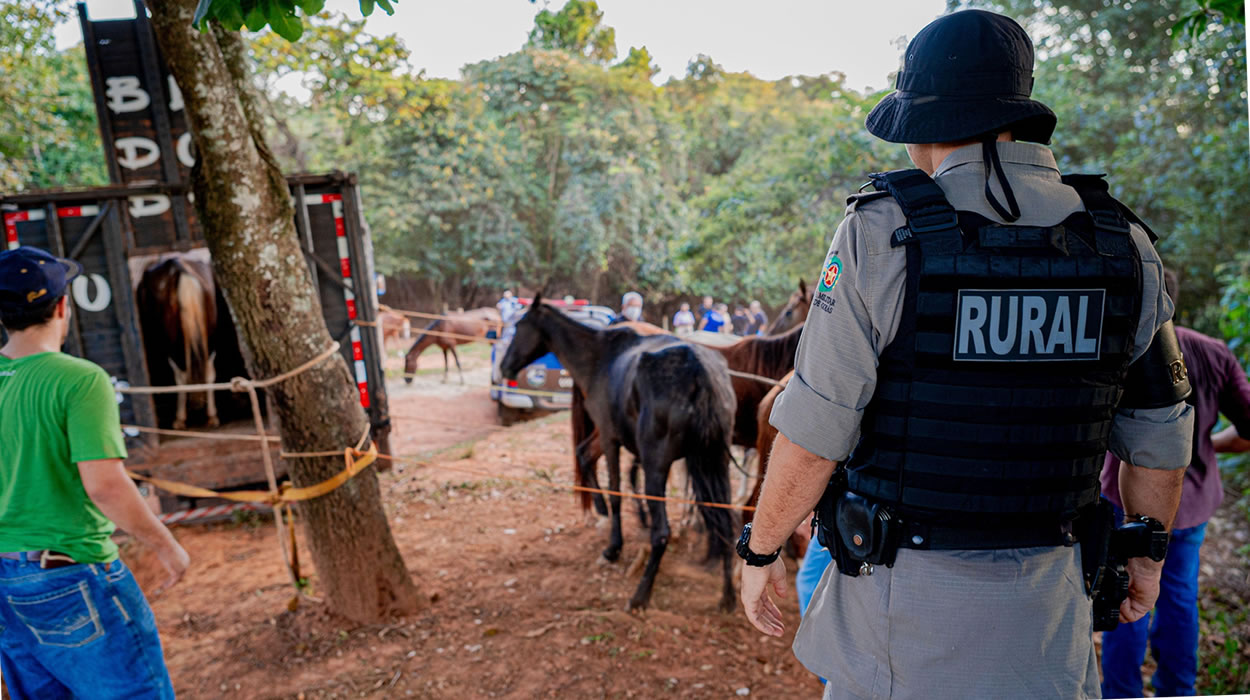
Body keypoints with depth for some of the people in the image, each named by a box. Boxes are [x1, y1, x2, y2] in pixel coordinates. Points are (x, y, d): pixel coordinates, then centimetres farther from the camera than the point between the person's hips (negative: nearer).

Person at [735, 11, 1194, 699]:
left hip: (904, 593, -3)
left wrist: (760, 551, -1)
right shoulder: (1122, 245, -1)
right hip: (1045, 607, 4)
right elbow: (1160, 433, 8)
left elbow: (814, 431, -15)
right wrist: (1147, 552, 24)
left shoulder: (881, 234, -15)